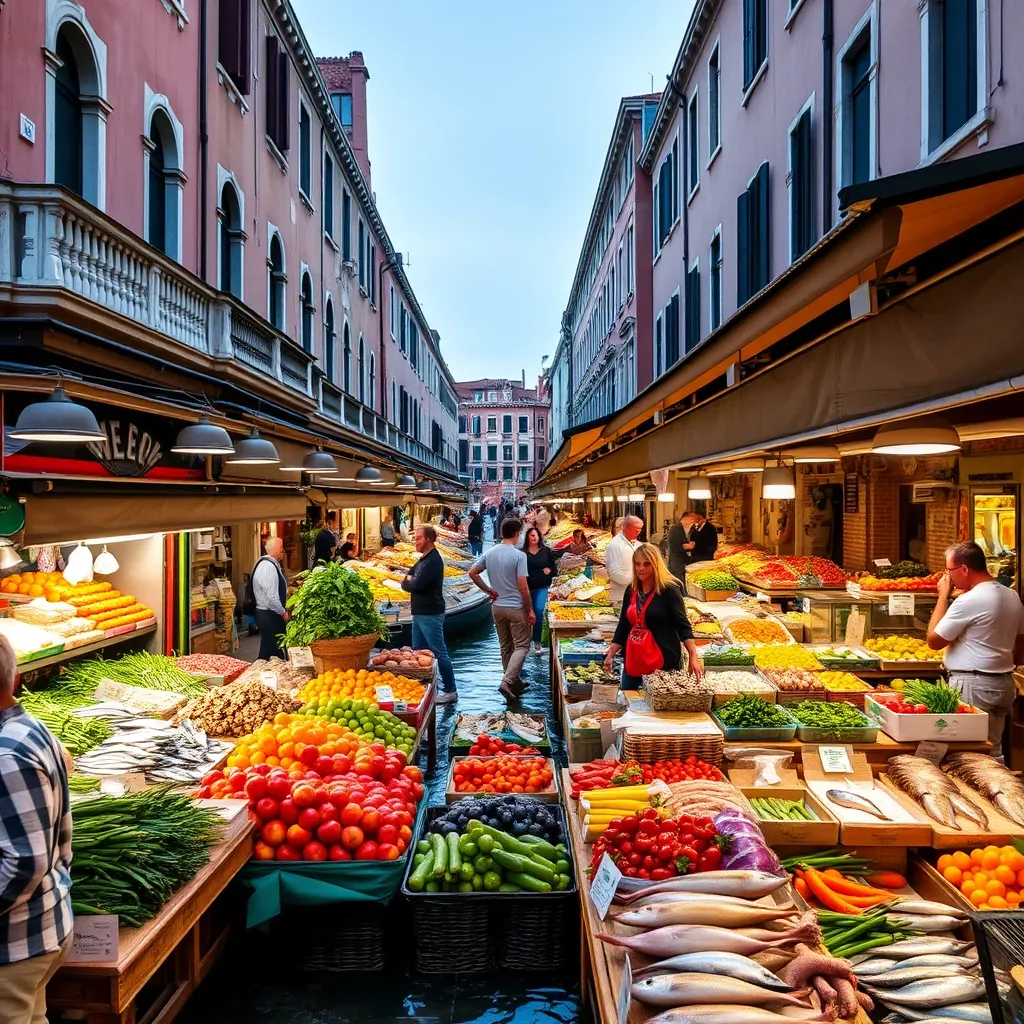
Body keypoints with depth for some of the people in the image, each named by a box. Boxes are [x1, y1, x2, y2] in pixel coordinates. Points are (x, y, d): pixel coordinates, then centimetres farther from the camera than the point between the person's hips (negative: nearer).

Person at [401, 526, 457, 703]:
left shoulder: (433, 561, -18)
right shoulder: (423, 559, 15)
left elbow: (416, 585, -25)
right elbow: (407, 580, 16)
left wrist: (409, 581, -4)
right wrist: (410, 580, -7)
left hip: (430, 614, -10)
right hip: (420, 613, 10)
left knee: (439, 652, -4)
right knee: (419, 651, 15)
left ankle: (450, 691, 3)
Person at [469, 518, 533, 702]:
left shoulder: (489, 553, 1)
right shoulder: (519, 555, -17)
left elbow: (472, 573, 4)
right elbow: (523, 587, -18)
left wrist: (489, 590, 9)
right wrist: (530, 610, -9)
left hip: (497, 607, 6)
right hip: (516, 608, -6)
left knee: (506, 647, 16)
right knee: (521, 647, 4)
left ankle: (515, 684, 26)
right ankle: (506, 682, -12)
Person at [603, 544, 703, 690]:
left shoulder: (669, 590, -9)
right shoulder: (631, 590, 8)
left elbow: (683, 625, -13)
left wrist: (693, 656, -23)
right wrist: (610, 654, 9)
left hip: (664, 659, -6)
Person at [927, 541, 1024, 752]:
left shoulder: (969, 601, -19)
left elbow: (934, 641, -13)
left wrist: (943, 596, -8)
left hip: (973, 686, -9)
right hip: (1005, 684, 9)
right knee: (993, 750, 15)